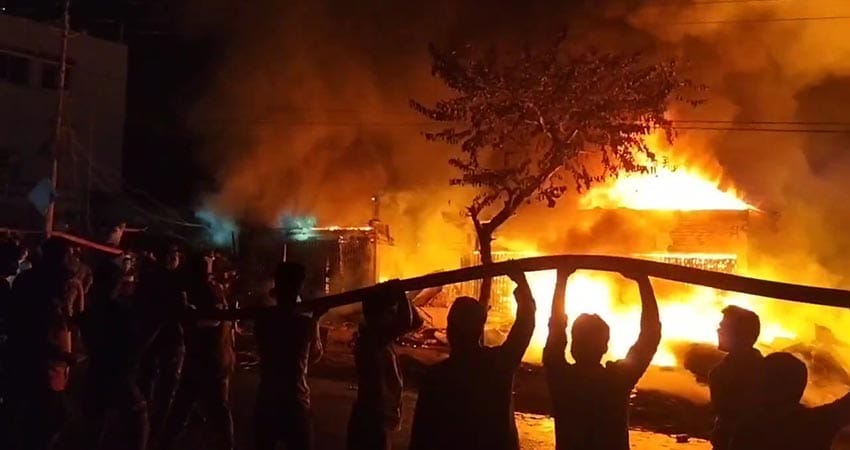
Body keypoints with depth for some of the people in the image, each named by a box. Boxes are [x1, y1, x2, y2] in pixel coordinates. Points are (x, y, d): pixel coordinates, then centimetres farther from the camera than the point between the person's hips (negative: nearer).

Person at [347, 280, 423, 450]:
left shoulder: (381, 339, 7)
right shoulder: (370, 339, -21)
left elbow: (415, 321, 14)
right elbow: (405, 322, -34)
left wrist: (399, 296, 2)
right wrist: (399, 293, -20)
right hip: (371, 423, -10)